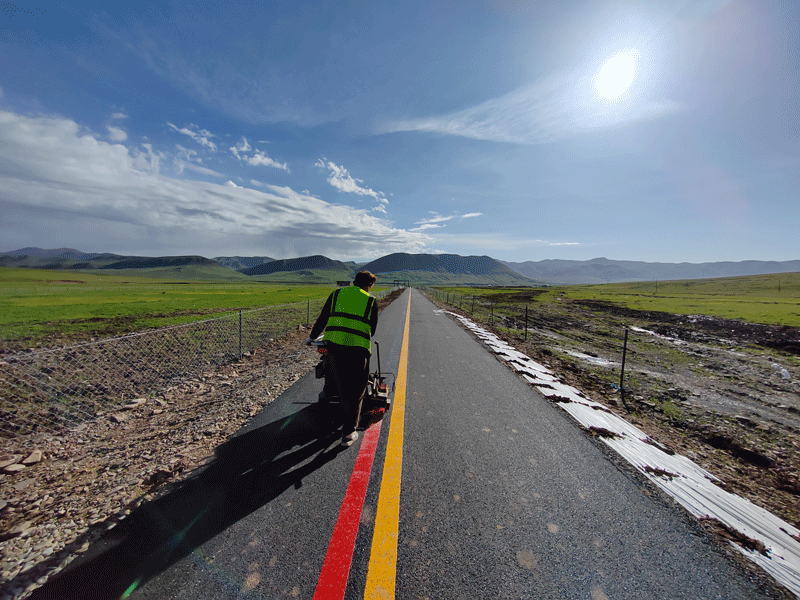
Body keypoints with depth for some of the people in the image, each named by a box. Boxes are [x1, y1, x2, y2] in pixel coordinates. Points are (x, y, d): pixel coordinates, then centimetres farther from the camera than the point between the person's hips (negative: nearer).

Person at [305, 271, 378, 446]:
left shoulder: (337, 293, 14)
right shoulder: (371, 300, 9)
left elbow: (322, 319, 17)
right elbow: (372, 328, 12)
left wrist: (312, 337, 31)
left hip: (334, 343, 3)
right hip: (358, 347, -3)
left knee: (341, 384, 22)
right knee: (356, 391, 13)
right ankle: (348, 433, 18)